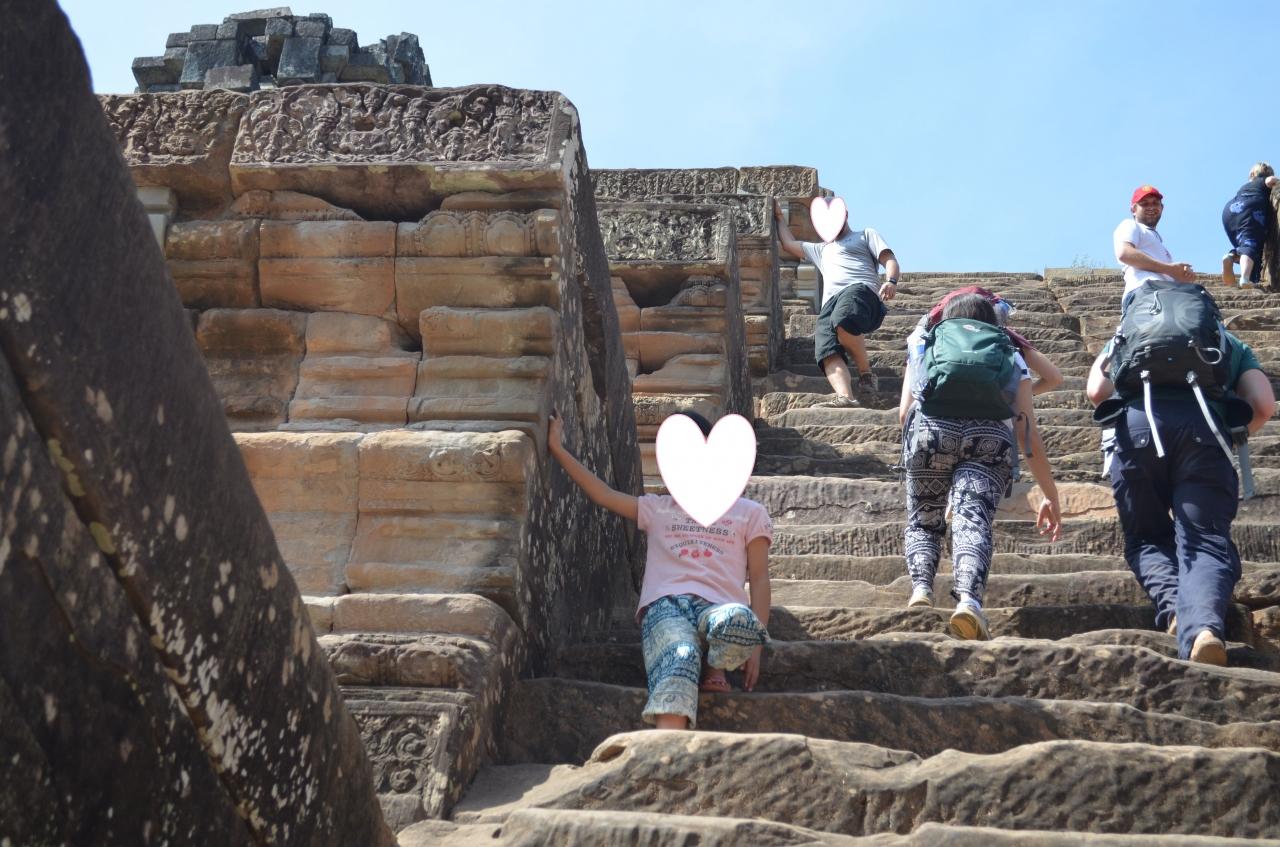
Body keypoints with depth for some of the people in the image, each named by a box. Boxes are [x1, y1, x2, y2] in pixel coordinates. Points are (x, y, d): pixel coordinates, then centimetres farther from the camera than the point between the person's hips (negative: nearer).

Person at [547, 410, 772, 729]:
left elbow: (759, 579, 15)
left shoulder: (749, 512, 24)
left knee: (739, 620, -40)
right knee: (677, 663, -36)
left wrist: (756, 642, 2)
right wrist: (558, 449, 23)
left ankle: (716, 671, -8)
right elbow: (604, 494, 26)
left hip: (718, 608, -1)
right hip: (665, 606, 1)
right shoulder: (658, 509, 31)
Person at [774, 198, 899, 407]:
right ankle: (845, 397, -48)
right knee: (826, 350, -28)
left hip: (861, 290, -5)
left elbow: (890, 261, 14)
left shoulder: (866, 235, 28)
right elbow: (789, 244, 55)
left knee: (842, 321, -41)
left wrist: (891, 281, -7)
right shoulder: (822, 249, 45)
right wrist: (779, 217, 59)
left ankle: (866, 372, -25)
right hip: (830, 303, 5)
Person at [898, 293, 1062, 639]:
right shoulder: (1010, 356, 33)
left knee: (924, 519, 15)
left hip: (931, 424, 0)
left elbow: (905, 412, 24)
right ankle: (968, 598, -38)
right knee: (973, 519, -12)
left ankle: (921, 588, -10)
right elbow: (1029, 434, 25)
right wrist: (1051, 495, 28)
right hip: (993, 432, 0)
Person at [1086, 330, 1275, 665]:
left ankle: (1175, 609, -13)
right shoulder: (1232, 344, 35)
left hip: (1137, 424, 1)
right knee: (1207, 541, -5)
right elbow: (1263, 406, 16)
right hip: (1204, 427, 0)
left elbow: (1096, 392, 16)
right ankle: (1203, 624, -35)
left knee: (1146, 539, 15)